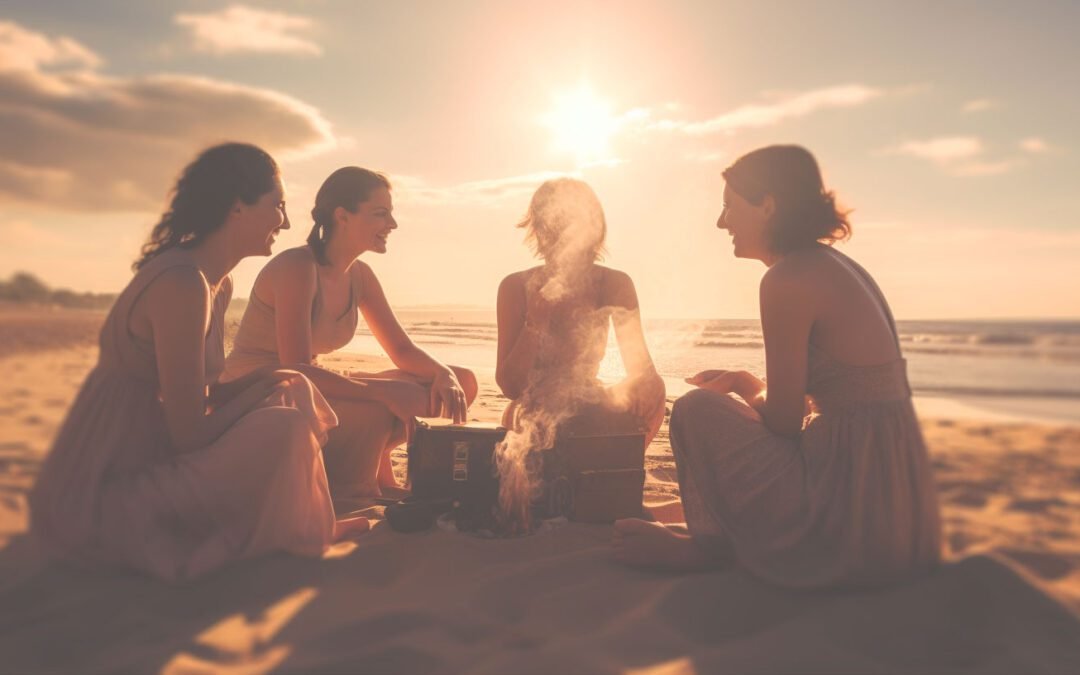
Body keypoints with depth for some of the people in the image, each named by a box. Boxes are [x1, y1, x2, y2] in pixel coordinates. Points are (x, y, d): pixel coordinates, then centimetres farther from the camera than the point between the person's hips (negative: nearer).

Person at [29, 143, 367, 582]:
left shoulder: (216, 283, 7)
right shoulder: (182, 283, -23)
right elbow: (188, 433, -22)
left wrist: (275, 384, -4)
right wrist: (266, 386, -9)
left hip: (154, 456, 10)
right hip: (102, 497, -10)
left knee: (293, 389, 8)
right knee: (281, 426, -23)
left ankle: (305, 523, 9)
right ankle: (297, 534, 3)